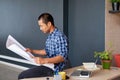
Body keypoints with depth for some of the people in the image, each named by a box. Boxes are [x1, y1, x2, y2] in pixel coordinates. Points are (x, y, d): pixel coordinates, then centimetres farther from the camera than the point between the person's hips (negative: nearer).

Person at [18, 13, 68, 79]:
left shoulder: (60, 36, -19)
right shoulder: (50, 36, 11)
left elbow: (63, 57, -25)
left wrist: (44, 60, -34)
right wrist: (32, 51, 14)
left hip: (53, 69, -9)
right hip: (47, 65, 9)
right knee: (22, 75, 11)